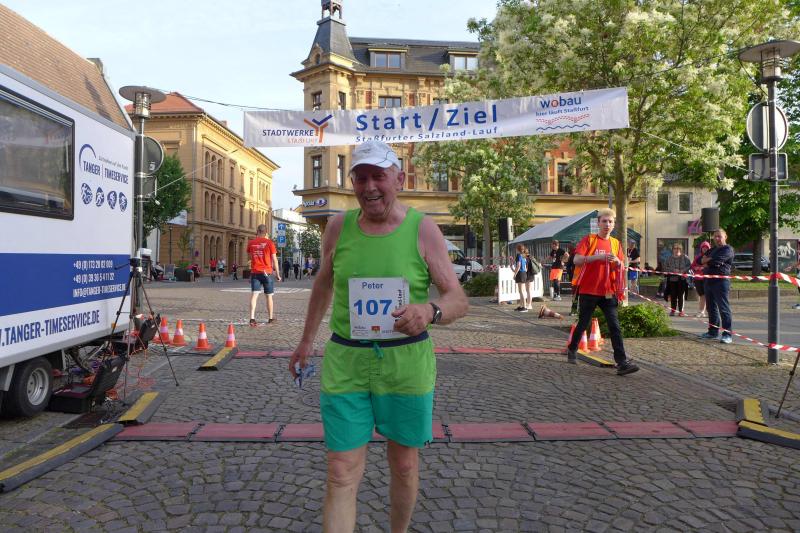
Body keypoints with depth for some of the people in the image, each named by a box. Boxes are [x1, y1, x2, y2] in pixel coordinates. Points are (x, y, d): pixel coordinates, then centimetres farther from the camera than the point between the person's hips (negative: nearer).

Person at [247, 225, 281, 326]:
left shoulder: (251, 243, 4)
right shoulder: (269, 243, -4)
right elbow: (274, 259, -4)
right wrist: (277, 274, 3)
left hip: (254, 272, 2)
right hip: (266, 272, -2)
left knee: (254, 295, -3)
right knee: (269, 296, 11)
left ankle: (252, 318, -17)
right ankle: (270, 318, 23)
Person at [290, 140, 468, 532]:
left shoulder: (423, 229, -7)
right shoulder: (338, 227, 0)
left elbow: (459, 301, -8)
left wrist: (430, 312, -31)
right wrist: (306, 340, 22)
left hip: (407, 364, -1)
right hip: (345, 363, 1)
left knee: (404, 465, 17)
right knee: (341, 476, 1)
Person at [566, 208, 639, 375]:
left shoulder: (615, 243, 10)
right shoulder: (588, 239, -3)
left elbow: (621, 267, 14)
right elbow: (577, 260, -15)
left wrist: (617, 262, -10)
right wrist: (598, 256, -26)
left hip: (608, 291, 3)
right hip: (589, 290, -3)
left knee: (615, 326, -6)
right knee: (583, 323, 9)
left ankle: (622, 362, -8)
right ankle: (572, 350, 32)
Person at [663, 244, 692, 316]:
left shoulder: (685, 258, 4)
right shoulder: (669, 258, 8)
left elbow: (690, 266, 1)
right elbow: (665, 266, 4)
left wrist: (684, 270, -14)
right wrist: (673, 270, -10)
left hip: (682, 278, -1)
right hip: (672, 278, 1)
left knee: (681, 295, 0)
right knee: (673, 295, 1)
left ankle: (681, 311, 8)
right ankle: (672, 310, 9)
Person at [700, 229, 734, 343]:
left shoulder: (728, 249, -5)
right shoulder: (712, 250, 22)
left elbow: (717, 260, -20)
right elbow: (700, 260, 17)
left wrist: (706, 261, 0)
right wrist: (708, 261, -5)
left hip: (721, 281, -9)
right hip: (708, 281, 9)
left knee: (723, 308, -10)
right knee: (711, 308, 13)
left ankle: (727, 334, -10)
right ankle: (713, 331, 22)